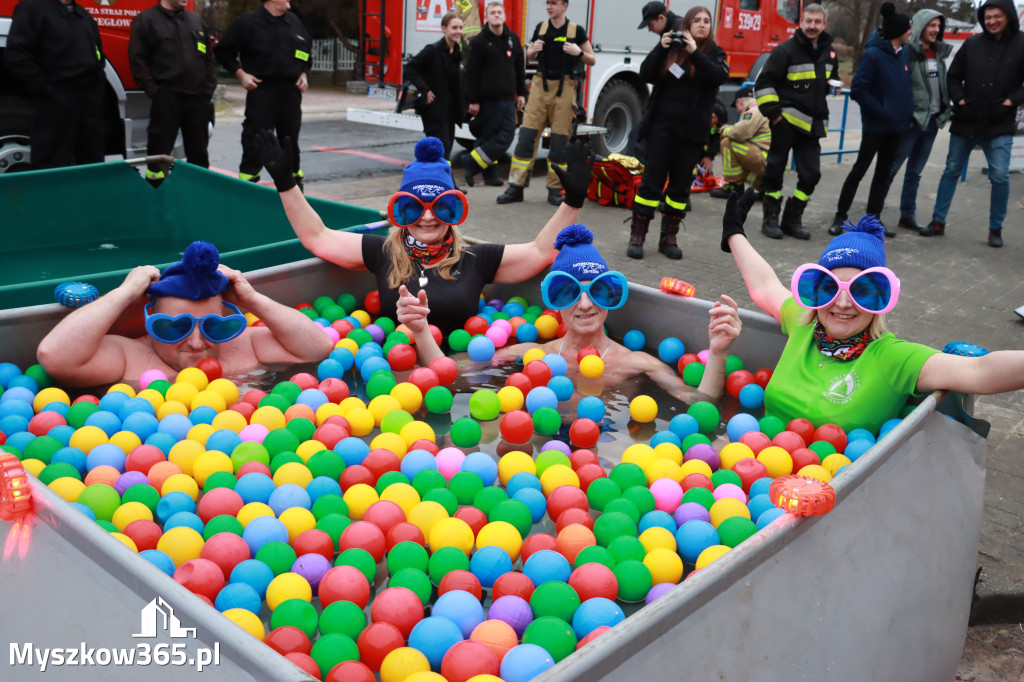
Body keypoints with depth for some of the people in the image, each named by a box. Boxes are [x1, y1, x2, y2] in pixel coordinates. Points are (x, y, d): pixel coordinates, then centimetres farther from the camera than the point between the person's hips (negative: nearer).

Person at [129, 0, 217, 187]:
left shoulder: (197, 21, 16)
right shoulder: (145, 20, 1)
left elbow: (208, 58, 18)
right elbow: (137, 59, -4)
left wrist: (209, 88, 8)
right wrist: (153, 91, -9)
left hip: (198, 97, 4)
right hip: (166, 98, -4)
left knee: (198, 152, 11)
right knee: (159, 152, -1)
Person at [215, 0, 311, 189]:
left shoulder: (294, 22, 11)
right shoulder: (248, 22, -4)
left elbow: (308, 51, 23)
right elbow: (223, 51, 2)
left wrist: (304, 74, 10)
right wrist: (240, 74, -7)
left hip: (291, 92, 5)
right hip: (261, 91, -5)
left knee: (290, 138, 14)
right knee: (255, 138, -4)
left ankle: (295, 184, 26)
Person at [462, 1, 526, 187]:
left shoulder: (513, 39, 11)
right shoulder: (479, 42, -4)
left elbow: (519, 69, 16)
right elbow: (471, 73, -6)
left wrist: (521, 94, 12)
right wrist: (473, 101, -11)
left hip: (508, 99, 5)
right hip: (488, 100, -5)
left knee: (507, 136, 4)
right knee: (487, 137, -5)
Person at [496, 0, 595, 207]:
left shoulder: (576, 30, 0)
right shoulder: (541, 27, 9)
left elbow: (592, 61, 5)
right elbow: (529, 55, 21)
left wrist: (578, 52, -14)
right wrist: (533, 49, -2)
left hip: (564, 88, -2)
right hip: (541, 85, 2)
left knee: (560, 140, -2)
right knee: (527, 135, -4)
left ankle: (555, 189, 8)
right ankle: (516, 187, -1)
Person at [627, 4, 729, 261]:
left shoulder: (715, 54, 6)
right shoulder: (670, 47, 7)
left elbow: (719, 76, -14)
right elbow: (646, 75, -3)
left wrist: (695, 52, -20)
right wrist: (661, 48, -15)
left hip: (691, 131, 1)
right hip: (661, 124, -1)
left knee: (680, 185, 5)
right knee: (651, 180, -3)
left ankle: (669, 237, 14)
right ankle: (637, 235, 2)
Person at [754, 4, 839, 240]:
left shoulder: (829, 53, 13)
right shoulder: (786, 50, -8)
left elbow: (832, 78, 32)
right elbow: (764, 83, -10)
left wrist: (833, 85, 11)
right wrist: (773, 113, -14)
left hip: (811, 123, 6)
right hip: (786, 120, -6)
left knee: (811, 174, 2)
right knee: (775, 169, 1)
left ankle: (792, 219, 15)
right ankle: (771, 219, 13)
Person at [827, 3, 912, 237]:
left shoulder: (903, 54, 7)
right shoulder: (873, 55, -13)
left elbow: (905, 86, 17)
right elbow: (858, 89, -16)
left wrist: (908, 112, 4)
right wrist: (881, 111, -17)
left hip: (896, 125, 7)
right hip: (876, 124, -7)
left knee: (884, 172, 11)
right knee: (860, 169, -1)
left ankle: (873, 218, 20)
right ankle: (840, 217, 9)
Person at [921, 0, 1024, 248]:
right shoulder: (972, 44, 1)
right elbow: (953, 77, 9)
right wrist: (960, 100, -4)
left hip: (1000, 125, -2)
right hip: (966, 121, 2)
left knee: (1000, 176, -7)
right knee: (951, 171, 9)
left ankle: (995, 229, 8)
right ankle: (938, 222, 19)